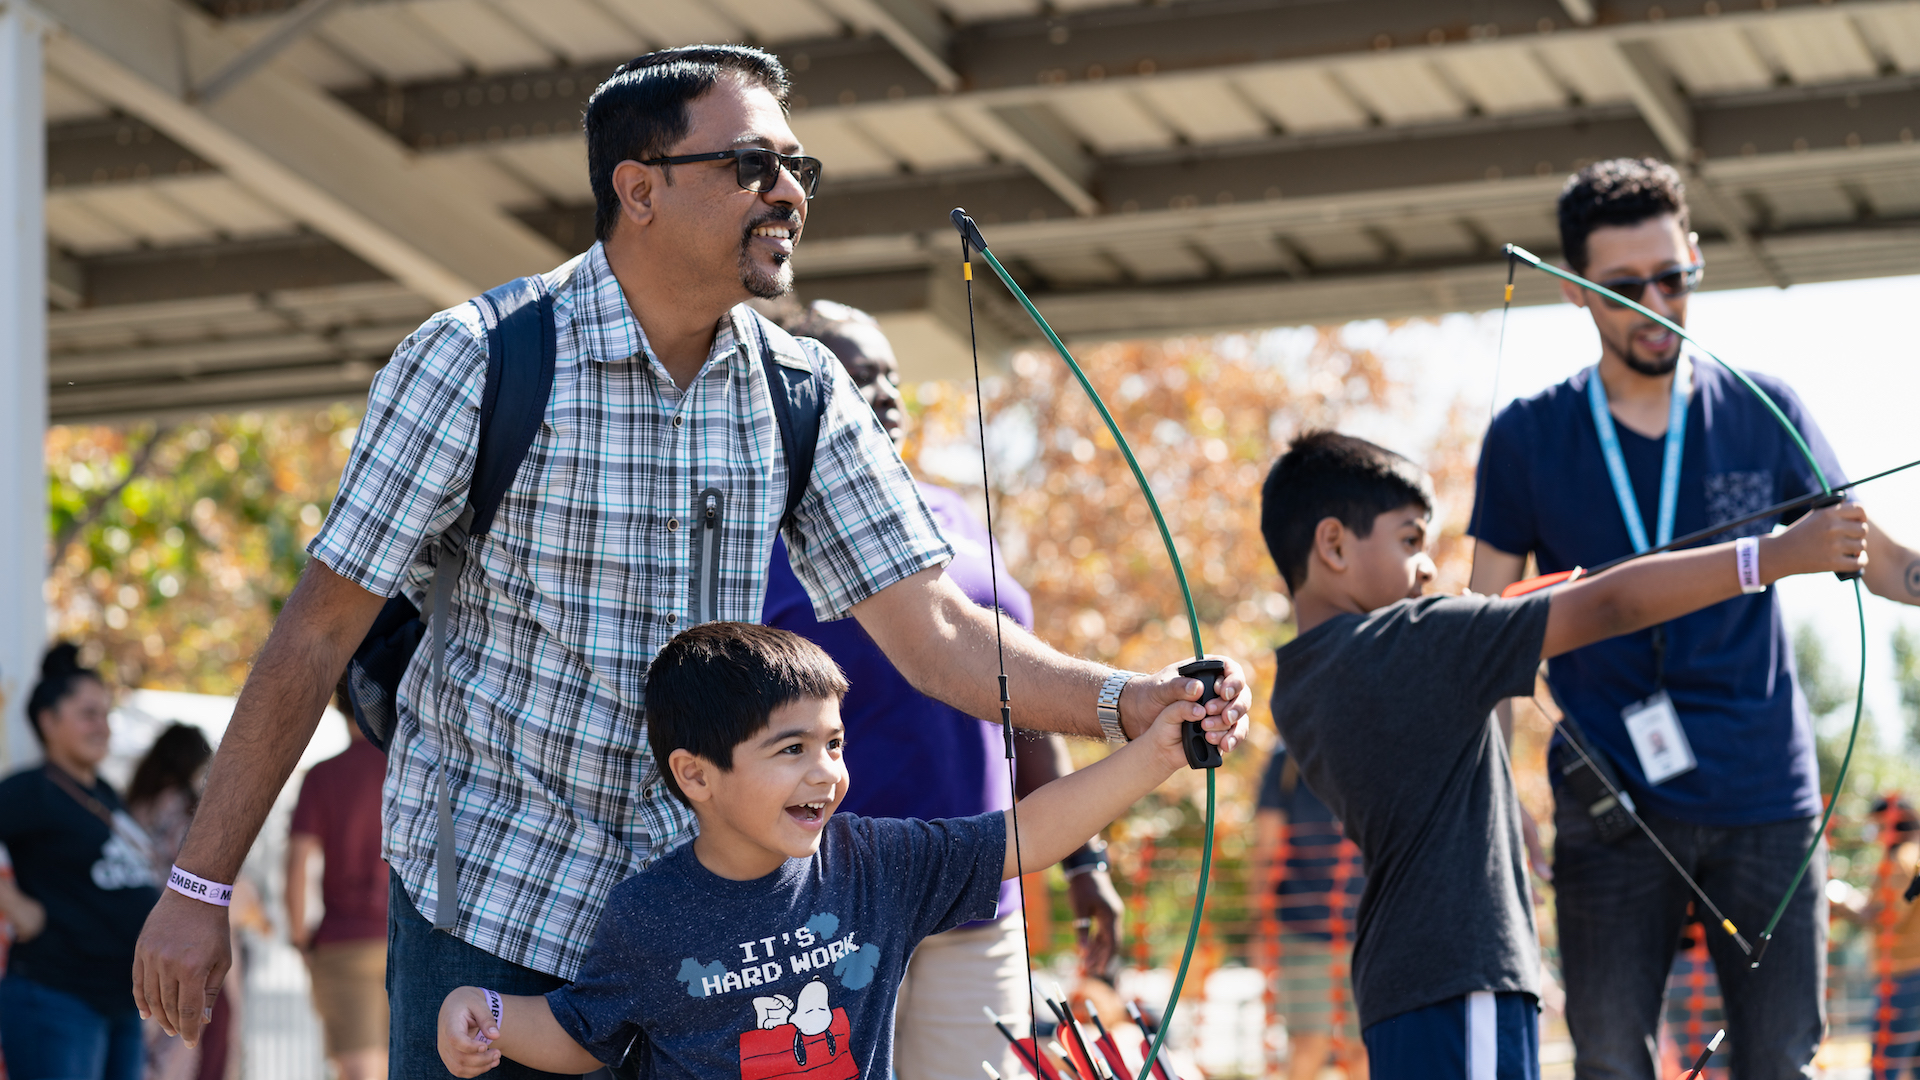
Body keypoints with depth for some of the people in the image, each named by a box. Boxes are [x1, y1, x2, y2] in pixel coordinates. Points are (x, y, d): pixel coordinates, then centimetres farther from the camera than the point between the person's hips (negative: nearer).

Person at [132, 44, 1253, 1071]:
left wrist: (1127, 701, -19)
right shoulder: (477, 362, -13)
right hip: (488, 893, -4)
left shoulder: (803, 390, 0)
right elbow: (321, 629, -11)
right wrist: (199, 886, -11)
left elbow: (934, 628, -1)